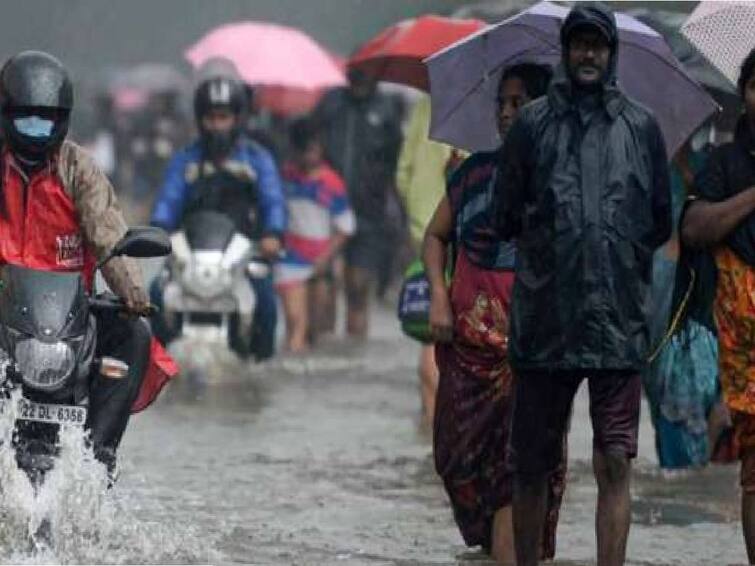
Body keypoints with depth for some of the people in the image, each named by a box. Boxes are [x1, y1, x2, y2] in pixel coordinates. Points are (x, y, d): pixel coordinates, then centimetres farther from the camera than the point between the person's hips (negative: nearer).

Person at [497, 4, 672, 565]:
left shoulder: (643, 127, 8)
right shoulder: (533, 124, 6)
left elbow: (661, 224, 12)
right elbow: (507, 219, 9)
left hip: (619, 321, 0)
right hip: (544, 320, 0)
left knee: (614, 465, -5)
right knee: (532, 466, 7)